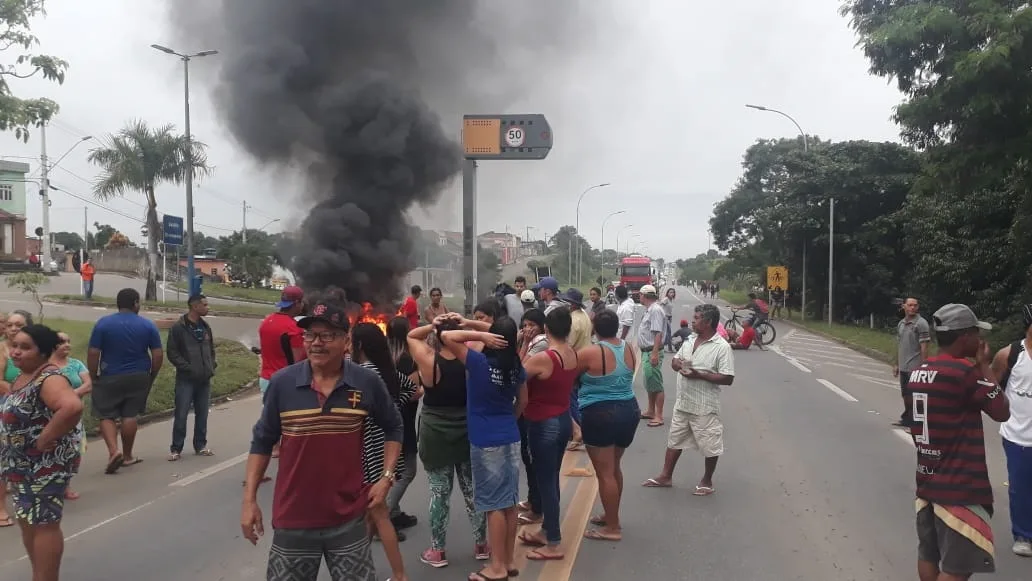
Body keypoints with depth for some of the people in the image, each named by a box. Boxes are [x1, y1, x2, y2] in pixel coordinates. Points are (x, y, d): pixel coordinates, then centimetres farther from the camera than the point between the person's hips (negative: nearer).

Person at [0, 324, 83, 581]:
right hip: (22, 465, 10)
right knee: (27, 522, 18)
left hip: (46, 465, -10)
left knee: (44, 524, -1)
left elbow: (72, 407, -42)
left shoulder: (49, 379, -23)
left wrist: (45, 439, -29)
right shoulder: (23, 377, 9)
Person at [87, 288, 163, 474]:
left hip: (110, 378, -1)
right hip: (139, 377, 2)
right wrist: (152, 376, 10)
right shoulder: (148, 325, -3)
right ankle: (127, 456, 18)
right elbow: (158, 355, -3)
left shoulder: (103, 323, -6)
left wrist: (93, 377, 2)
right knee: (130, 415, 10)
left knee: (106, 416, 8)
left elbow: (92, 354, -8)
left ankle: (114, 451, -10)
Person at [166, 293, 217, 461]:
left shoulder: (205, 326, 11)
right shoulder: (178, 328, -9)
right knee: (181, 415, -3)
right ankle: (176, 449, 7)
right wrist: (188, 368, -17)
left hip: (204, 379, 6)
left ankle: (200, 446, 21)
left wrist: (212, 365, 5)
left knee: (202, 414, 11)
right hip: (186, 379, -6)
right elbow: (172, 353, -11)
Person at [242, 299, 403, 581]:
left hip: (349, 519, 0)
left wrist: (386, 477, -1)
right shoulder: (282, 383, -7)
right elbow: (262, 442, 3)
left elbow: (393, 428, 9)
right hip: (293, 520, 0)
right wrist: (249, 499, 0)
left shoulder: (368, 383, -7)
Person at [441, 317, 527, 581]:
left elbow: (446, 336, -16)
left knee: (494, 504, 1)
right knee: (509, 501, 12)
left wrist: (481, 336, -15)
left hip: (486, 442, -6)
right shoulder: (517, 367, 2)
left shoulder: (479, 362, -15)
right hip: (511, 438, 6)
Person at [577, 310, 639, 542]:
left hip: (600, 415, -7)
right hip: (629, 410, 7)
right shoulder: (629, 349, 2)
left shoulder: (590, 353, -17)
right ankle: (611, 515, 35)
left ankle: (613, 527, 10)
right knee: (614, 468, 22)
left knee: (605, 473, 3)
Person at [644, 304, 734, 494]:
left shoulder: (722, 347, -16)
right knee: (674, 440, 16)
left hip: (705, 407, -7)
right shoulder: (690, 340, 6)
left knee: (710, 445, 8)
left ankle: (707, 482, 26)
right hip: (682, 403, 7)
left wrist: (699, 374, -25)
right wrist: (678, 364, -9)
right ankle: (666, 477, 28)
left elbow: (727, 378, -20)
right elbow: (674, 360, 16)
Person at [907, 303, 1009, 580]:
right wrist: (984, 365, -5)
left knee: (928, 556, 16)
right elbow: (1002, 412, -10)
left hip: (927, 479, 8)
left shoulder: (917, 373, 7)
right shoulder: (965, 372, -18)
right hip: (960, 487, -8)